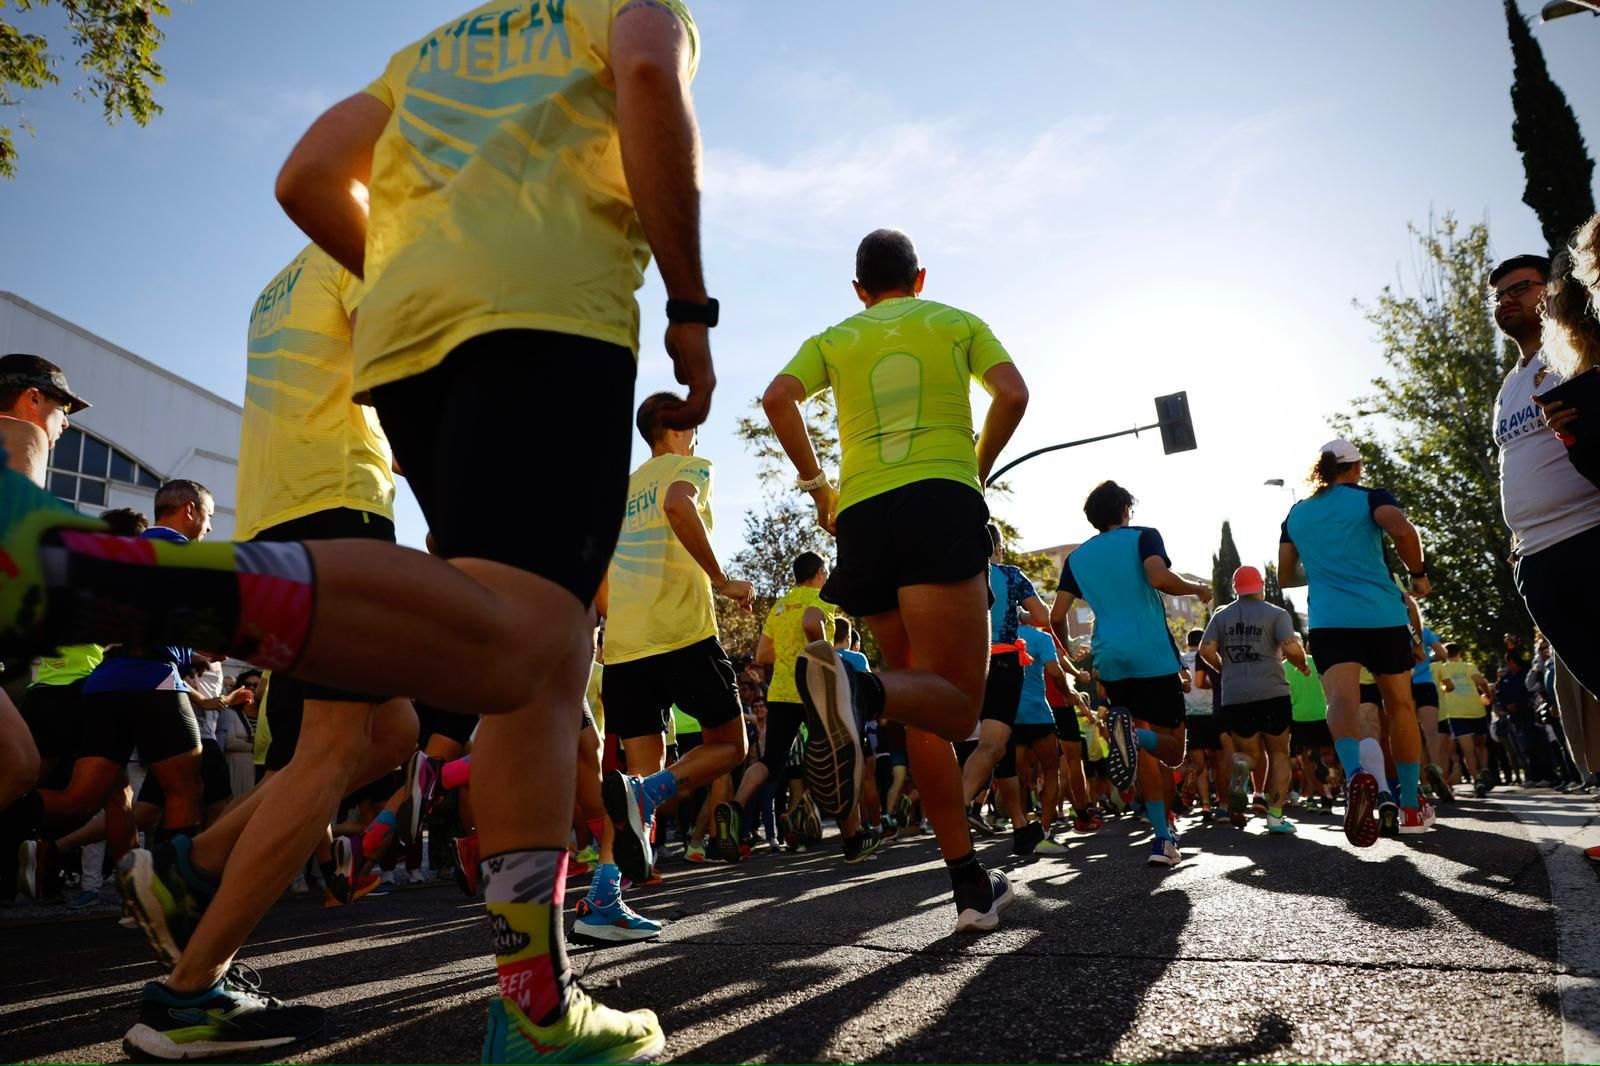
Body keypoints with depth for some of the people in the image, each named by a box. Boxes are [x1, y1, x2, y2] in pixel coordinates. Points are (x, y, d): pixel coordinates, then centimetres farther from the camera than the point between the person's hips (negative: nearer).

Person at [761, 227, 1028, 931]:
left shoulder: (834, 338, 21)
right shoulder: (957, 322, 19)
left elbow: (778, 399, 2)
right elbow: (1012, 394, 2)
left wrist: (816, 486, 12)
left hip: (862, 513, 3)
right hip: (942, 503, -3)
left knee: (928, 706, 9)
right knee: (955, 704, -8)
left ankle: (972, 887, 8)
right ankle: (857, 689, -40)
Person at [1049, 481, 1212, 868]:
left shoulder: (1077, 556, 14)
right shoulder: (1143, 537, 4)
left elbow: (1057, 615, 7)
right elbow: (1159, 578, -16)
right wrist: (1198, 589, 2)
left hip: (1110, 661, 4)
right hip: (1153, 655, -4)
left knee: (1145, 750, 11)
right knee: (1172, 748, 3)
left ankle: (1163, 837, 0)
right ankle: (1134, 732, -31)